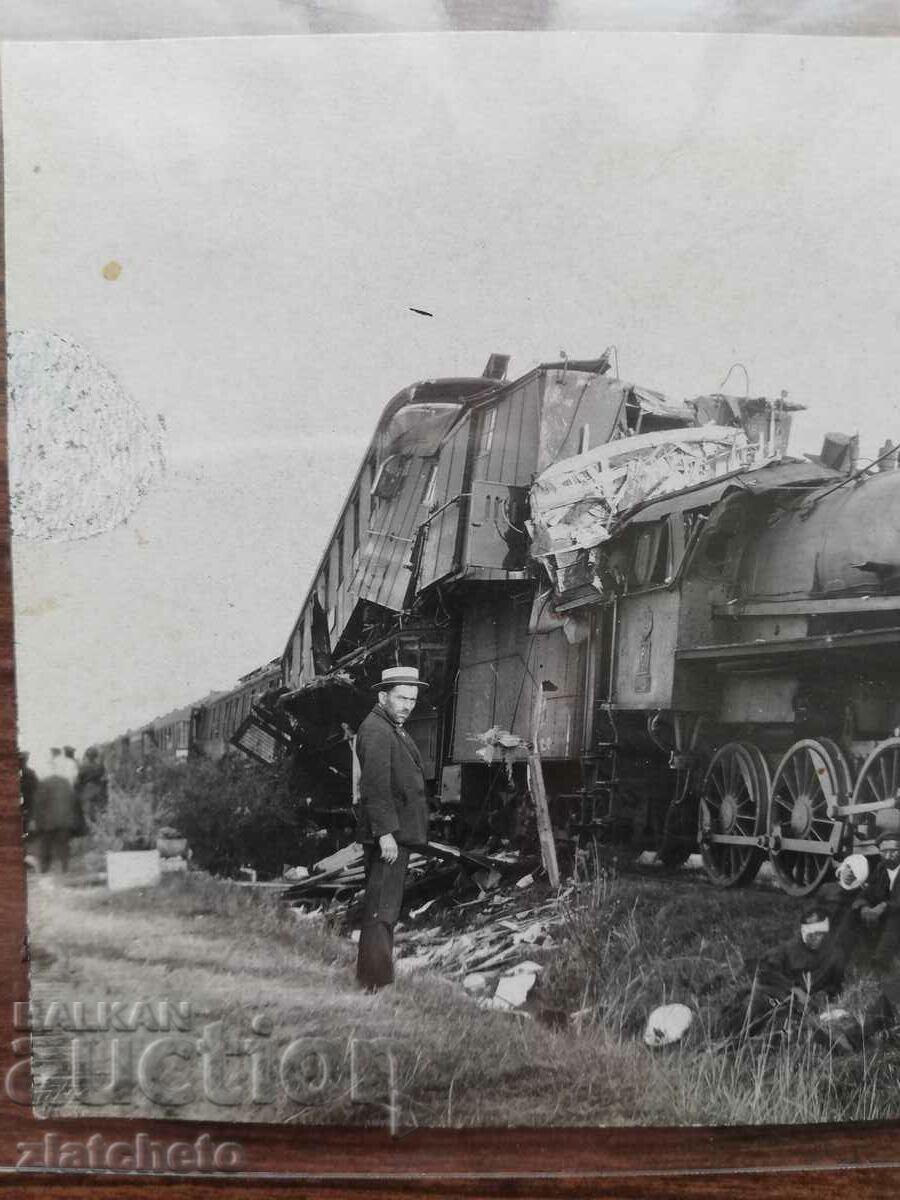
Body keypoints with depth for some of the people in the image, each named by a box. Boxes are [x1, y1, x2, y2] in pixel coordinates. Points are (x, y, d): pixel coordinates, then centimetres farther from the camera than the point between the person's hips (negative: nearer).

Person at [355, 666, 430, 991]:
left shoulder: (393, 730, 19)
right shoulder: (376, 731, -16)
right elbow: (375, 786, -24)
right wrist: (385, 833, -27)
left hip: (396, 833, 11)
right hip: (388, 834, -11)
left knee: (383, 909, 17)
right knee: (382, 910, -9)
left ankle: (373, 976, 26)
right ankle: (376, 980, -6)